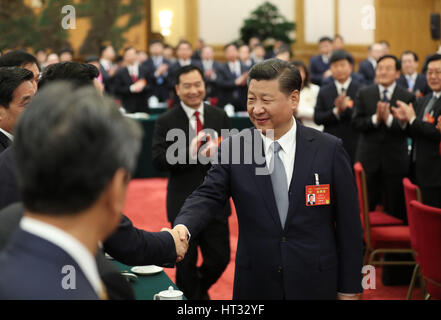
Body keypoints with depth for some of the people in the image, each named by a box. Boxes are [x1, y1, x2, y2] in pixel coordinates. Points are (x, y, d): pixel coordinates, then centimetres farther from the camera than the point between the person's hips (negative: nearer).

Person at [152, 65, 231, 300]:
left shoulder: (219, 116, 5)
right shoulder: (166, 122, -5)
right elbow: (158, 160, -13)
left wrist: (219, 151, -19)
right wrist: (190, 153, -27)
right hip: (183, 203, -2)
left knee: (220, 258, 9)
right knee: (186, 263, 8)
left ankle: (200, 287, 38)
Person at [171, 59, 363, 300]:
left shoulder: (329, 150, -6)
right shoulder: (232, 148, -2)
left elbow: (348, 222, -3)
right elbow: (208, 196, -10)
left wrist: (349, 289, -1)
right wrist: (183, 228, -32)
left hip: (315, 283, -1)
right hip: (255, 283, 1)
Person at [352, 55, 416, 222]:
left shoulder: (408, 97, -1)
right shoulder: (364, 94, 5)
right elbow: (356, 123, -3)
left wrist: (389, 118, -22)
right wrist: (375, 118, -18)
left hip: (395, 161, -1)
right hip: (368, 158, 1)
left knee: (395, 210, 5)